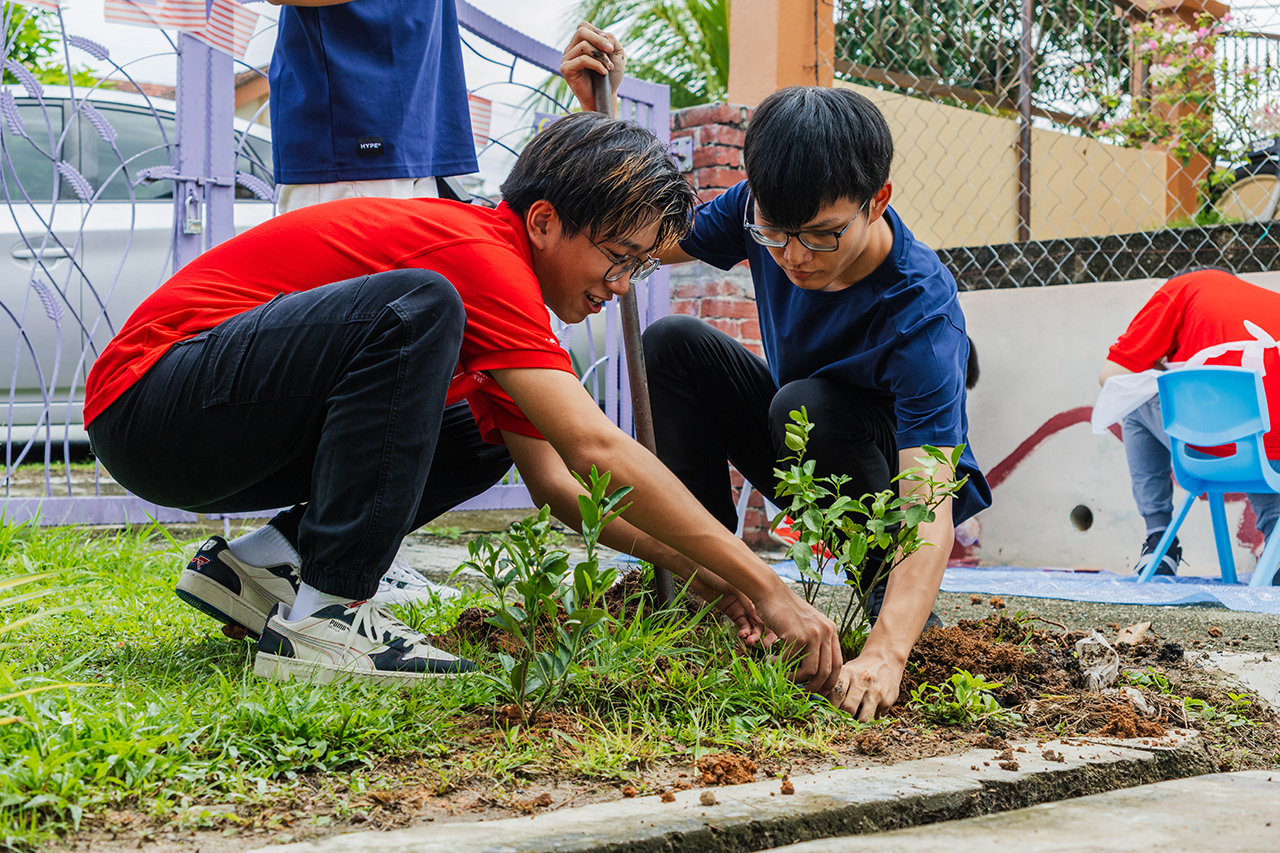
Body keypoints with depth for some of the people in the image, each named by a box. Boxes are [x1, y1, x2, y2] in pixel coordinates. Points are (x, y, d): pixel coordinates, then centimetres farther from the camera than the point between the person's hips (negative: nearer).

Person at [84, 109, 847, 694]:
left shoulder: (498, 287, 11)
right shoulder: (479, 256, -20)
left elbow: (556, 481, 11)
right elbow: (598, 450, -28)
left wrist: (702, 571, 0)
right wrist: (767, 587, -26)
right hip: (148, 397, -10)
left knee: (486, 439, 9)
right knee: (417, 309, -28)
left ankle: (260, 565, 7)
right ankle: (323, 617, -25)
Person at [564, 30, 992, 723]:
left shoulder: (919, 310, -36)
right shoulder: (769, 212, -19)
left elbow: (932, 508, -44)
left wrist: (885, 651, -59)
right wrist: (598, 106, -15)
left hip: (894, 470, -5)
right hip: (802, 457, 6)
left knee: (808, 406, -35)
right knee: (671, 343, -15)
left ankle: (888, 586, -12)